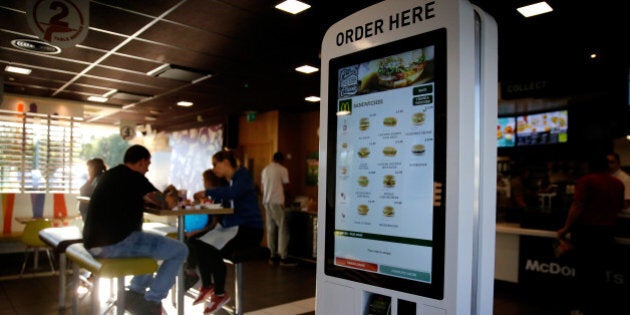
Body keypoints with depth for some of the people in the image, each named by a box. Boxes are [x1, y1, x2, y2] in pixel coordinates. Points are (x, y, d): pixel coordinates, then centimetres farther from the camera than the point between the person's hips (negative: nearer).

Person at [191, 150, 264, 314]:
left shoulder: (243, 175, -8)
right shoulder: (227, 181, 17)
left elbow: (232, 193, -29)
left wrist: (207, 193, -20)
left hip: (249, 229, -8)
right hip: (230, 226, 9)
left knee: (213, 250, -25)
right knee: (198, 243, -7)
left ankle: (220, 294, -4)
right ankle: (207, 286, 8)